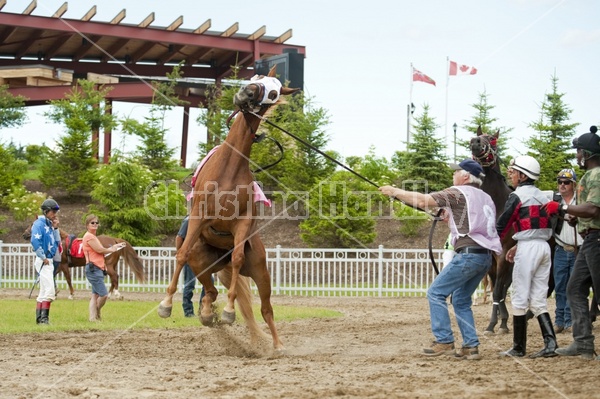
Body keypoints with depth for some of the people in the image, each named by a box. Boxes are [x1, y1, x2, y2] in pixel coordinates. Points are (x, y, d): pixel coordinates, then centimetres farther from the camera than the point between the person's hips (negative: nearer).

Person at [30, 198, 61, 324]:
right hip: (43, 261, -10)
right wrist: (43, 257, -21)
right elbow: (35, 241, -24)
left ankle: (39, 318, 16)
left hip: (49, 261, 10)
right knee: (49, 290, -15)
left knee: (43, 292, 12)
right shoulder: (39, 224, -11)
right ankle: (44, 318, -17)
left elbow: (56, 243, 18)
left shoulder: (49, 225, 16)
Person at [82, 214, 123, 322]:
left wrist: (113, 247, 9)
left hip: (98, 269, 11)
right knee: (104, 294, -11)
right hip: (93, 269, -11)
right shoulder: (89, 236, -10)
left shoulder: (93, 236, 22)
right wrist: (111, 250, 2)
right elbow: (99, 250, -15)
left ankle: (93, 317, 6)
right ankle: (96, 315, 5)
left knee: (95, 295, 7)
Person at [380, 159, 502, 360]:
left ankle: (444, 341, -5)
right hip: (485, 256, 9)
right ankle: (471, 346, 9)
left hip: (468, 254, -8)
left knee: (436, 293, -1)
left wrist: (395, 192, 1)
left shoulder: (458, 193, -3)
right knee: (461, 300, 17)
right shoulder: (485, 198, 21)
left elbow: (423, 201, -9)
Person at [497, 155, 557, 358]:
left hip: (528, 249, -8)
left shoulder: (517, 196, -7)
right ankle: (550, 343, -5)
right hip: (545, 246, 8)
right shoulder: (542, 196, 16)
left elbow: (501, 226, -7)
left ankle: (519, 348, 3)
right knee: (538, 300, 9)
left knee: (520, 299, 0)